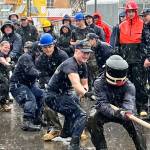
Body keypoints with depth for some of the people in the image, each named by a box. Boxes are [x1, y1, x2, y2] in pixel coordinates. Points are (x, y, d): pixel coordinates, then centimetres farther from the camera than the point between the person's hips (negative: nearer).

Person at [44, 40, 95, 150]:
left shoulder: (83, 65, 7)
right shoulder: (70, 64, -23)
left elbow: (84, 84, 10)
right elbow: (75, 83, -40)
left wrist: (84, 90, -14)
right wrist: (85, 93, -58)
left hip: (62, 94, 11)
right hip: (54, 96, -11)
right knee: (81, 115, -24)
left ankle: (66, 132, 54)